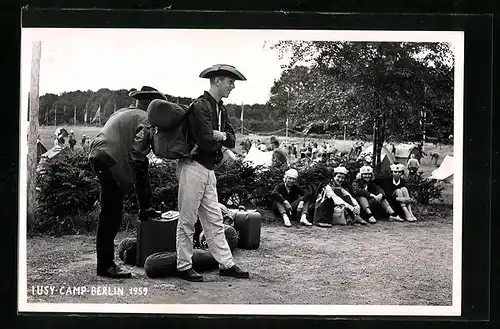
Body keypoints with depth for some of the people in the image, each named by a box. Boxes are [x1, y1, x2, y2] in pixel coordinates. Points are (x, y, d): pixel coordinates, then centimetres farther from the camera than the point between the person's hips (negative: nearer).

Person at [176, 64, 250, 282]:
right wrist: (219, 138, -1)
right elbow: (207, 142, -22)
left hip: (208, 169, 9)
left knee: (214, 220, 11)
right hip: (193, 167, -9)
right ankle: (184, 266, 9)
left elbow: (232, 141, 11)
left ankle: (226, 264, 17)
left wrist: (221, 136, -11)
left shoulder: (221, 109, 14)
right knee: (187, 220, 0)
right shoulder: (200, 106, -15)